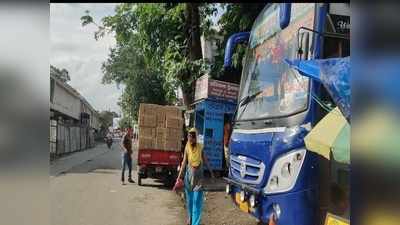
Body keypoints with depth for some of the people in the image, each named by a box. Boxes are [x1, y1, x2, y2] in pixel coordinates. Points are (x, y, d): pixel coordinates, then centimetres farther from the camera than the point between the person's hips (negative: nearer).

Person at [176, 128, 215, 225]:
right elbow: (184, 162, 0)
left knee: (197, 200, -5)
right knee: (189, 199, 14)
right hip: (189, 175, 1)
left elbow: (205, 160, 4)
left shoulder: (200, 147, -5)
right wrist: (179, 176, -4)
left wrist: (211, 172, 10)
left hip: (198, 176, -1)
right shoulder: (187, 148, -3)